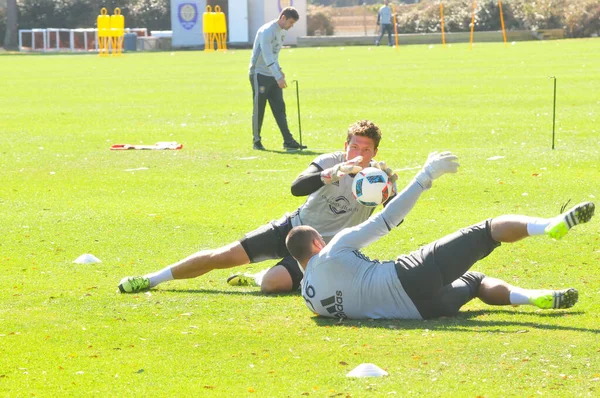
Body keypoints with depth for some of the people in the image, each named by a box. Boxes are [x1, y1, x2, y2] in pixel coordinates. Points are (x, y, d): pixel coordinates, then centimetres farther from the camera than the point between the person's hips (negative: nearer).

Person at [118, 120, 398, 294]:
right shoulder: (331, 162, -10)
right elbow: (297, 188, -27)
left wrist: (391, 188, -43)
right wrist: (333, 174, -43)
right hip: (293, 227, 2)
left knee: (272, 284, -28)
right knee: (227, 255, -7)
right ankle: (152, 279, 8)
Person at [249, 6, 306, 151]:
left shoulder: (282, 32, 11)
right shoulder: (267, 31, -18)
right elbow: (267, 56, -25)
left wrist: (279, 70, 5)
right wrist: (278, 77, -30)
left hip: (273, 75, 8)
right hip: (260, 74, -8)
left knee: (279, 108, 1)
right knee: (259, 109, -1)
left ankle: (288, 141, -2)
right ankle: (257, 141, 8)